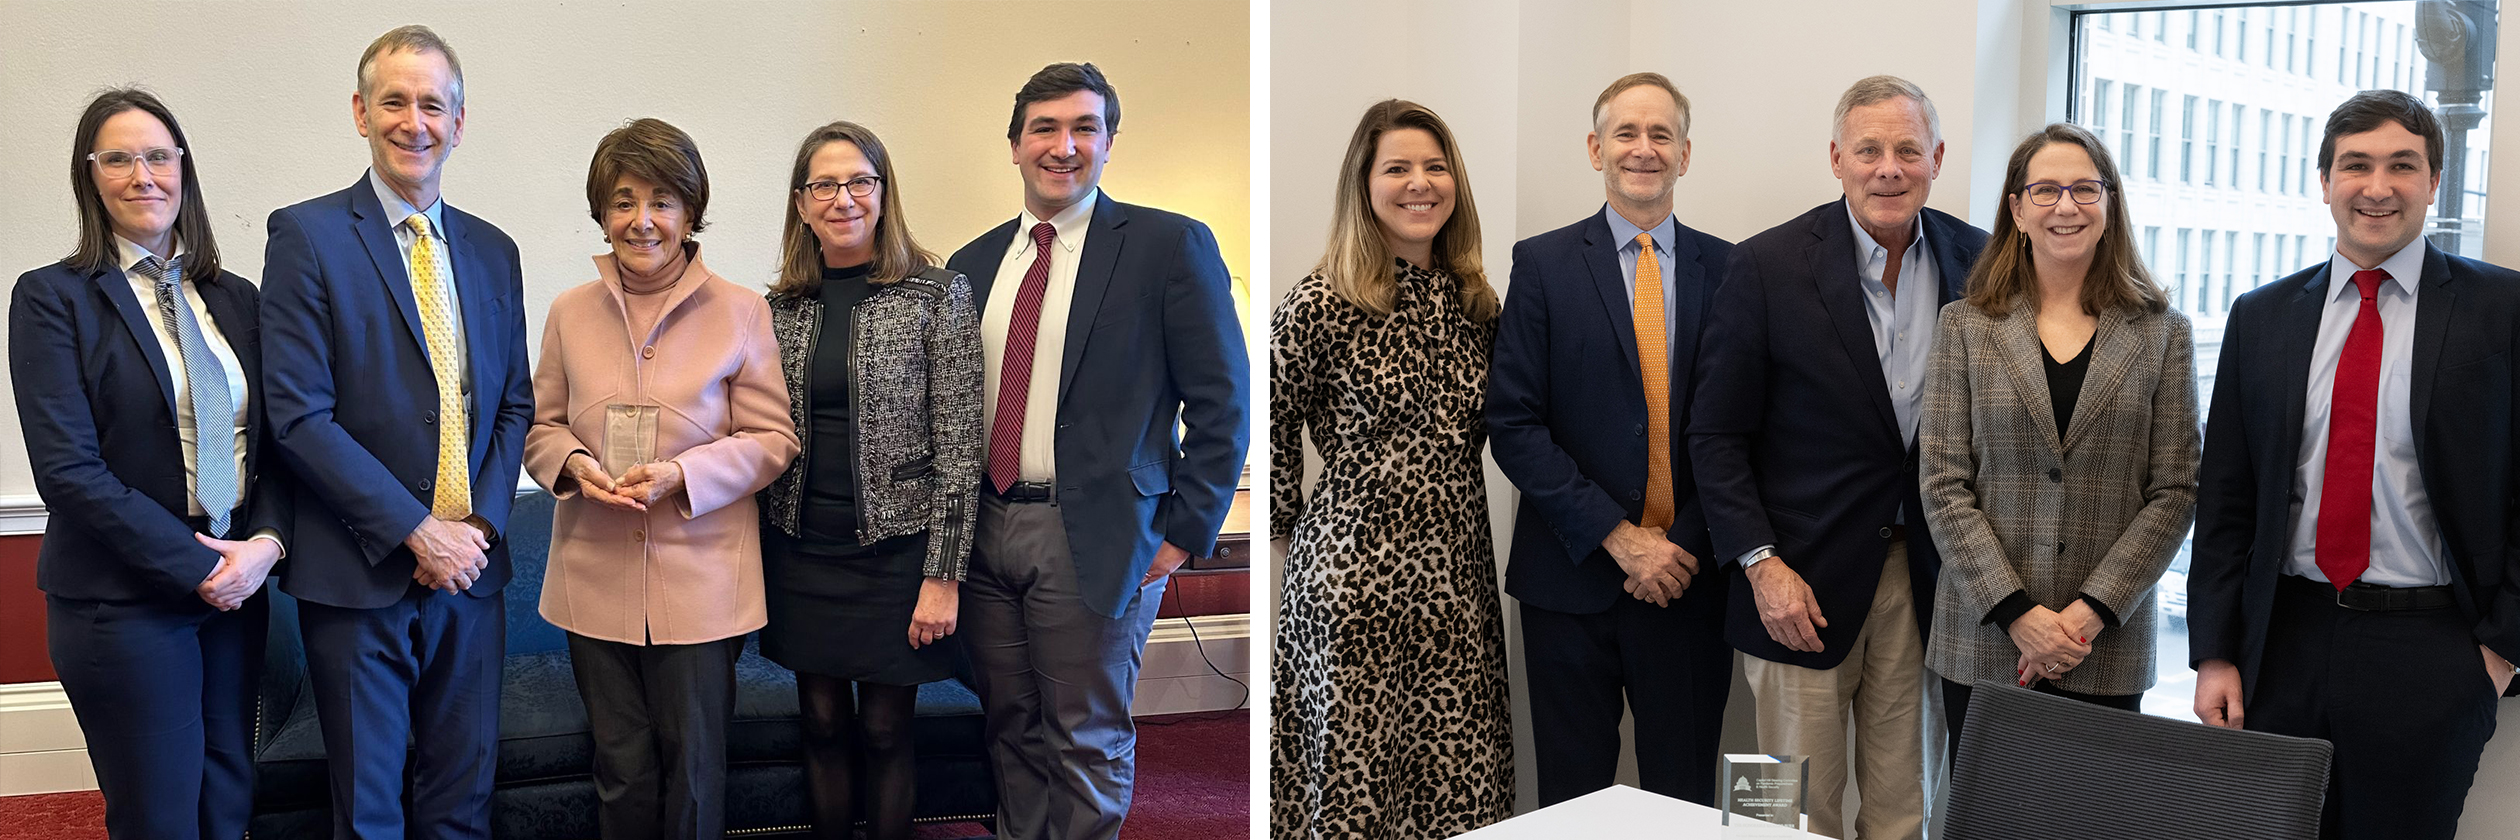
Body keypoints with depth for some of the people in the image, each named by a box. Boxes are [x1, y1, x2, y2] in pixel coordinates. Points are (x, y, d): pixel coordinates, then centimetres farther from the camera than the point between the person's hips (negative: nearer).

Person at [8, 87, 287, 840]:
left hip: (235, 592, 5)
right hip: (121, 603, -4)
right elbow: (66, 468, -12)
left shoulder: (234, 298, 10)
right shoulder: (53, 297, -5)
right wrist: (197, 567, -14)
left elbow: (273, 438, 9)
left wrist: (265, 542, -9)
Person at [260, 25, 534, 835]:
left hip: (469, 568, 4)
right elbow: (300, 415, -12)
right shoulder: (308, 235, -5)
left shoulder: (492, 251, 11)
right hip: (360, 577, -4)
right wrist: (418, 531, -15)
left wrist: (482, 524, -5)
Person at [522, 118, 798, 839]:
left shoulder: (741, 313, -3)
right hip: (596, 581, 3)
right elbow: (542, 424, 15)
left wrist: (682, 473, -17)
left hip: (700, 583, -2)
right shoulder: (570, 312, 7)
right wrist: (574, 465, -8)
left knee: (694, 767, 6)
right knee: (621, 771, 10)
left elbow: (773, 439, -2)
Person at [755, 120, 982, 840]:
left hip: (895, 548, -3)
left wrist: (943, 576, -12)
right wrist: (756, 554, 8)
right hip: (801, 550, 4)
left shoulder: (938, 295, -6)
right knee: (823, 726, 11)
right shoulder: (781, 307, 6)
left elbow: (960, 444, -9)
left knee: (884, 732, 4)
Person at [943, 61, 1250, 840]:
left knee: (1087, 740, 4)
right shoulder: (973, 263, 11)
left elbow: (1220, 403, -7)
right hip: (986, 527, 5)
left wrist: (1185, 534, -10)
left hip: (1093, 538, -5)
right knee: (1012, 728, 14)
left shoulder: (1171, 245, -5)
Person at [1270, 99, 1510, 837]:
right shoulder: (1321, 305, -7)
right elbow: (1268, 431, -1)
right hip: (1353, 575, -5)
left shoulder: (1475, 302, 10)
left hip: (1457, 580, 5)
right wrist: (1292, 525, 2)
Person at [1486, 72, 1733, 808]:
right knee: (1572, 798, 8)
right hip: (1573, 579, -1)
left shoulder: (1727, 269, 6)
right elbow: (1513, 424, -6)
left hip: (1689, 581, 2)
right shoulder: (1543, 264, 0)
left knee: (1685, 800, 10)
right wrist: (1619, 538, -13)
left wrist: (1685, 545, -9)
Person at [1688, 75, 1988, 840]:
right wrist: (1761, 565, -12)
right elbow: (1716, 437, -5)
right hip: (1802, 581, -3)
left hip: (1926, 578, 3)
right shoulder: (1769, 266, -8)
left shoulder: (1975, 260, 3)